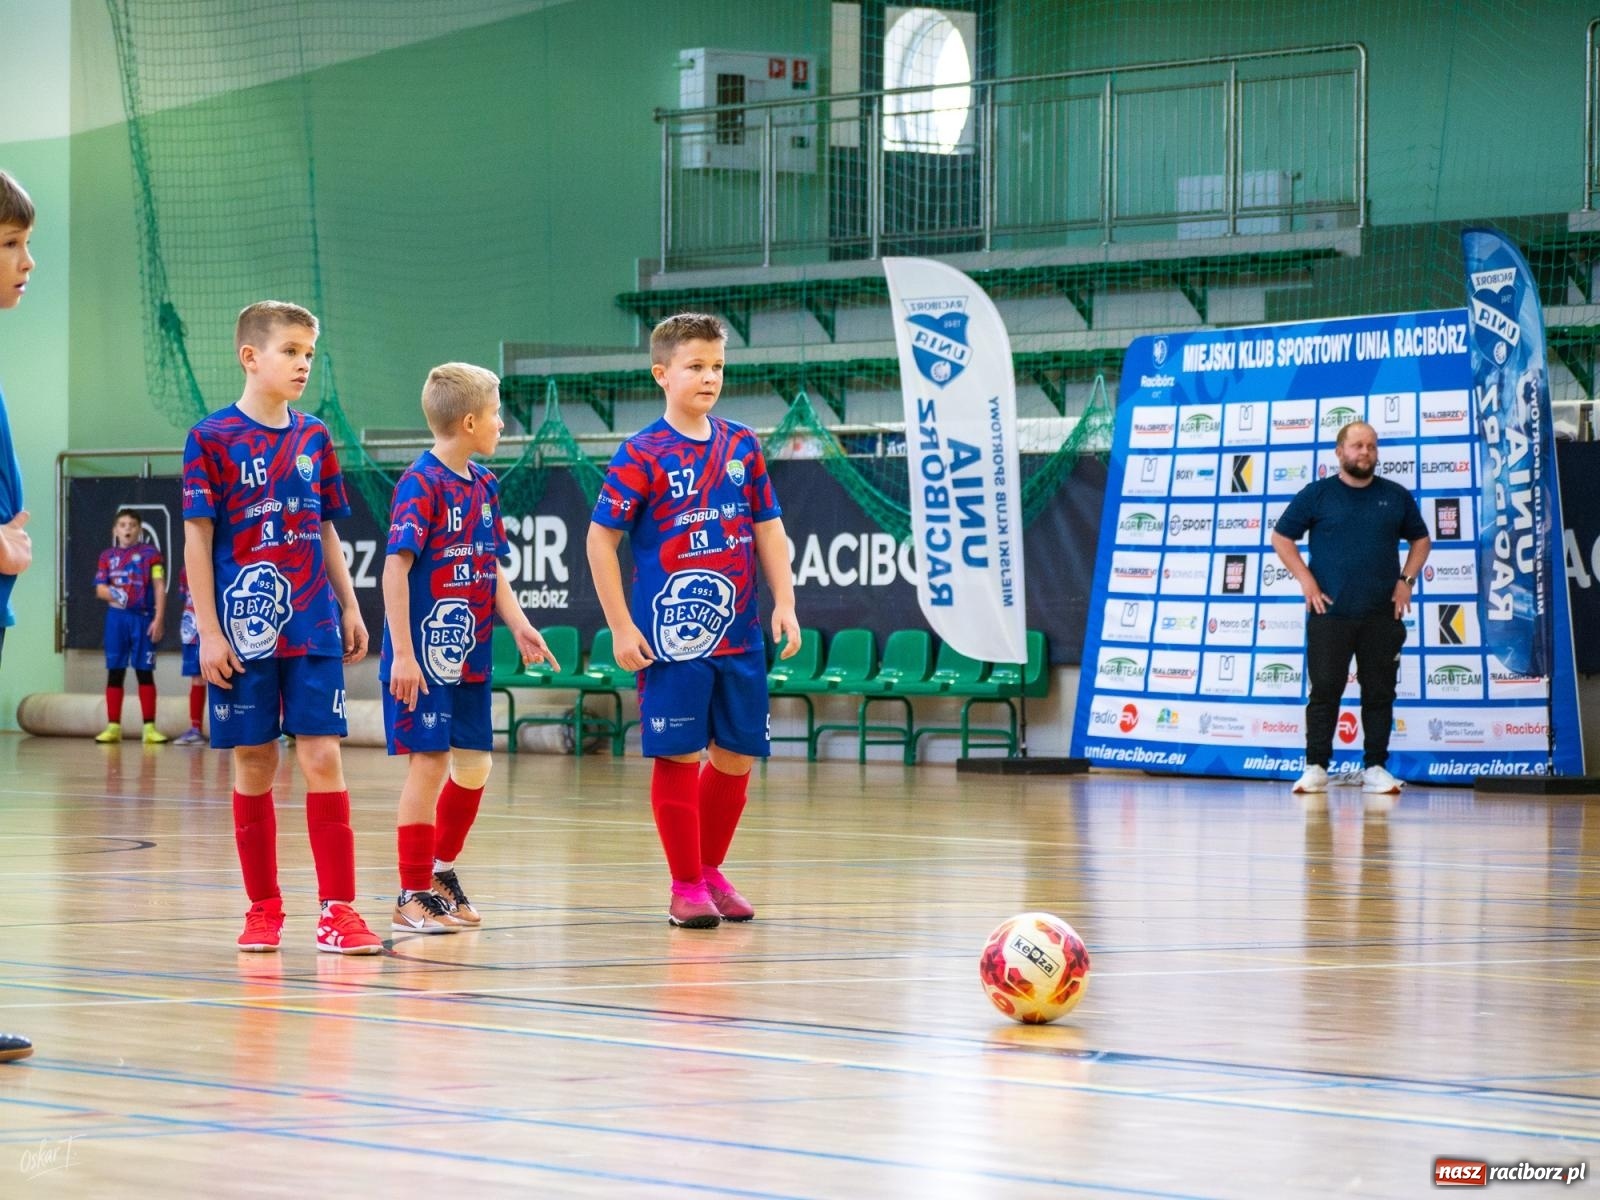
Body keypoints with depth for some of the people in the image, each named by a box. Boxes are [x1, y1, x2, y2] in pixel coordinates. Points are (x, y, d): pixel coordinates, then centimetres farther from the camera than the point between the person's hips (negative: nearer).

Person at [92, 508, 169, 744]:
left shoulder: (150, 553, 2)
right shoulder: (107, 556, 10)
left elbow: (160, 588, -2)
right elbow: (100, 589, 8)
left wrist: (159, 619, -10)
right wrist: (112, 594, -16)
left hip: (143, 617, -3)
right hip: (116, 617, 3)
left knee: (144, 671, -1)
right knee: (115, 671, 3)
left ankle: (149, 727, 2)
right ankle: (113, 727, 7)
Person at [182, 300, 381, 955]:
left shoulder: (314, 436, 9)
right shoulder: (213, 439, -3)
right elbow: (198, 538, -5)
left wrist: (349, 607, 11)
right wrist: (209, 630, -9)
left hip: (314, 629, 3)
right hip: (245, 630, -3)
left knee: (322, 757, -5)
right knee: (254, 764, 4)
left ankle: (338, 909, -4)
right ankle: (264, 908, 15)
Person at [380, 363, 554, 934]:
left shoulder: (484, 485, 11)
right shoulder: (422, 482, -13)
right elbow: (396, 567, -18)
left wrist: (519, 626, 3)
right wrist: (402, 655, -21)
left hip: (470, 655, 8)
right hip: (426, 656, -8)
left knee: (473, 764, 12)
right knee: (429, 763, -5)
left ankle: (441, 867, 32)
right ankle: (412, 897, 3)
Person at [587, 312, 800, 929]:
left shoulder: (742, 447, 8)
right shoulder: (643, 454, -6)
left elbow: (768, 529, 14)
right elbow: (601, 538, -5)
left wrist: (784, 603, 3)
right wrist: (622, 628, -8)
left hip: (739, 635, 5)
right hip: (672, 638, -5)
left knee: (738, 757, 9)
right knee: (677, 756, -1)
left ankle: (711, 870, 26)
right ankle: (686, 886, 9)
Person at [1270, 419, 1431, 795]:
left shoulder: (1395, 496, 10)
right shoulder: (1317, 495, 3)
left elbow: (1420, 539, 20)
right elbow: (1281, 537, 7)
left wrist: (1406, 580, 5)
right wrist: (1305, 579, -3)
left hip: (1382, 616, 2)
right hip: (1330, 613, -2)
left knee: (1379, 693, 3)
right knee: (1324, 691, -3)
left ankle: (1375, 767, 8)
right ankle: (1316, 767, 1)